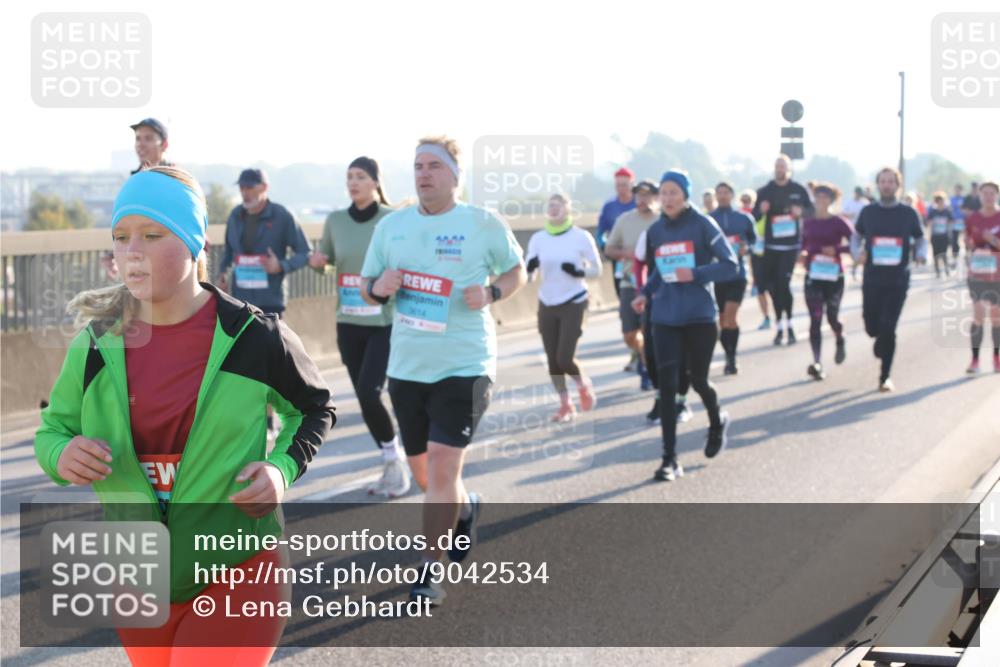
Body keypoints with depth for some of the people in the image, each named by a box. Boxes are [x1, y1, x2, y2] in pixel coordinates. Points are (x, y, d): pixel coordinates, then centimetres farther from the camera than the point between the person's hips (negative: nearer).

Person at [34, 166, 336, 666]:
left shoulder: (254, 338, -10)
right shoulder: (96, 344, -4)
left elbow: (316, 409, 7)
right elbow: (52, 430, 9)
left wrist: (283, 468, -12)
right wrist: (62, 454, -15)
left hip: (237, 574, -4)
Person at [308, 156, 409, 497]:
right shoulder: (335, 220, 4)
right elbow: (325, 261, 17)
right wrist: (318, 262, -5)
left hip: (386, 322, -5)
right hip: (348, 323, 5)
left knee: (369, 394, -16)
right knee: (364, 398, 8)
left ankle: (396, 462, 5)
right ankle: (391, 466, 24)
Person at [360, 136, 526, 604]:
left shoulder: (485, 225, -4)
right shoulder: (391, 226, 6)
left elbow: (516, 271, 7)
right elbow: (366, 286, 13)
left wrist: (490, 293, -13)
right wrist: (378, 288, -11)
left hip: (464, 366, -5)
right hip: (406, 366, 5)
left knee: (442, 465, -13)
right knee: (422, 471, 16)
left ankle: (431, 571, -2)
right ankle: (464, 508, 48)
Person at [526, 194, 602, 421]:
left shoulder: (582, 237, -7)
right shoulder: (538, 239, 2)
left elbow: (597, 270, -1)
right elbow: (529, 275, 4)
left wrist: (579, 272, -21)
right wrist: (530, 269, -19)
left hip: (573, 303, -4)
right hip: (546, 305, 4)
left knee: (565, 358, -11)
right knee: (553, 360, 5)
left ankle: (584, 385, 20)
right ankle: (566, 405, 20)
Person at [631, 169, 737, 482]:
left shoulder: (703, 225, -7)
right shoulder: (655, 231, 7)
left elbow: (730, 266, -8)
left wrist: (695, 274, -20)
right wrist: (646, 294, 4)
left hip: (700, 316, -3)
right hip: (665, 318, 3)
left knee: (698, 380, 9)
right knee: (667, 384, -6)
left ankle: (717, 423, 43)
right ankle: (669, 459, -3)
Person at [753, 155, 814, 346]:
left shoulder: (799, 190, 2)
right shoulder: (765, 191, 4)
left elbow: (811, 210, 7)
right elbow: (754, 217, 2)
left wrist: (802, 211, -15)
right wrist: (761, 210, -20)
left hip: (791, 245, -2)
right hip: (771, 245, 2)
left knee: (783, 281, -13)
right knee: (772, 283, 4)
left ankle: (788, 325, -2)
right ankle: (780, 326, 16)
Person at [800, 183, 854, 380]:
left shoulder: (839, 223, -3)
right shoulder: (808, 223, 9)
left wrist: (837, 249, -19)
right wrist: (803, 255, 0)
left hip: (834, 277, -3)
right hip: (813, 277, 3)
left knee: (832, 317, -3)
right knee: (815, 319, -6)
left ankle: (840, 341, 33)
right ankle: (817, 363, -10)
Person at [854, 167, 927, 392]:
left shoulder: (908, 213, 2)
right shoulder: (868, 212, 4)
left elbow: (920, 239, 11)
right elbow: (857, 236, 15)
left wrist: (921, 254, -10)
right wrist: (859, 252, -6)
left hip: (898, 280, -2)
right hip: (872, 278, 2)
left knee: (889, 328, -8)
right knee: (872, 327, 5)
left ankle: (885, 377, 3)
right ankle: (881, 340, 44)